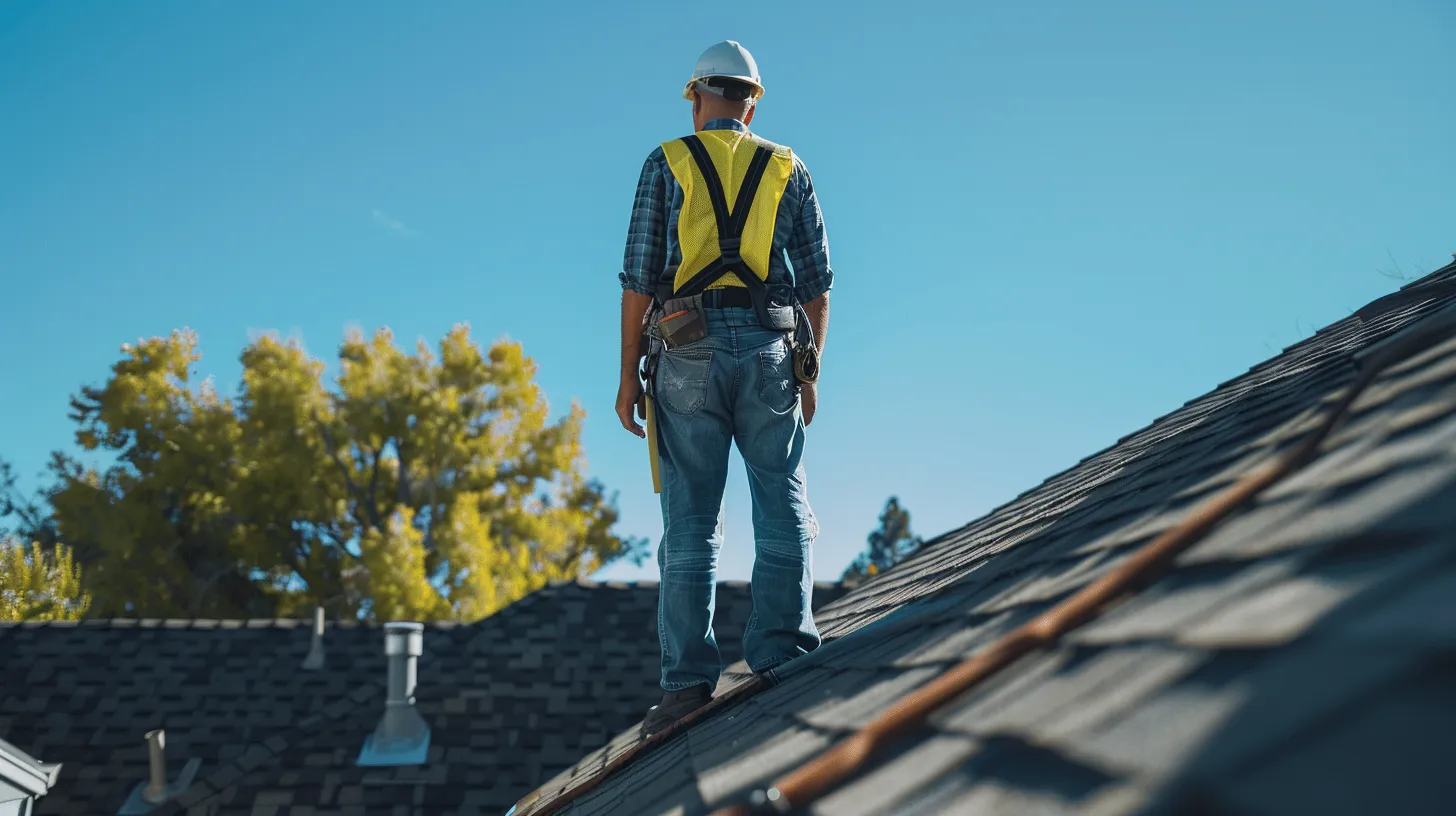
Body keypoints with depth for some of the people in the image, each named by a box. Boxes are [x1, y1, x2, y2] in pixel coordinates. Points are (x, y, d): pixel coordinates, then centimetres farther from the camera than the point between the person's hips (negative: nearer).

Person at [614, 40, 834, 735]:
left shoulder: (667, 164, 8)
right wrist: (809, 374, 16)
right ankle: (780, 651, -4)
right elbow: (817, 285, 10)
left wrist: (628, 373, 4)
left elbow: (639, 277, 1)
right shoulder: (788, 171, 13)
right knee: (783, 505, 6)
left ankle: (689, 678, -3)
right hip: (770, 350, 1)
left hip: (688, 350, -1)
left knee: (690, 518, -1)